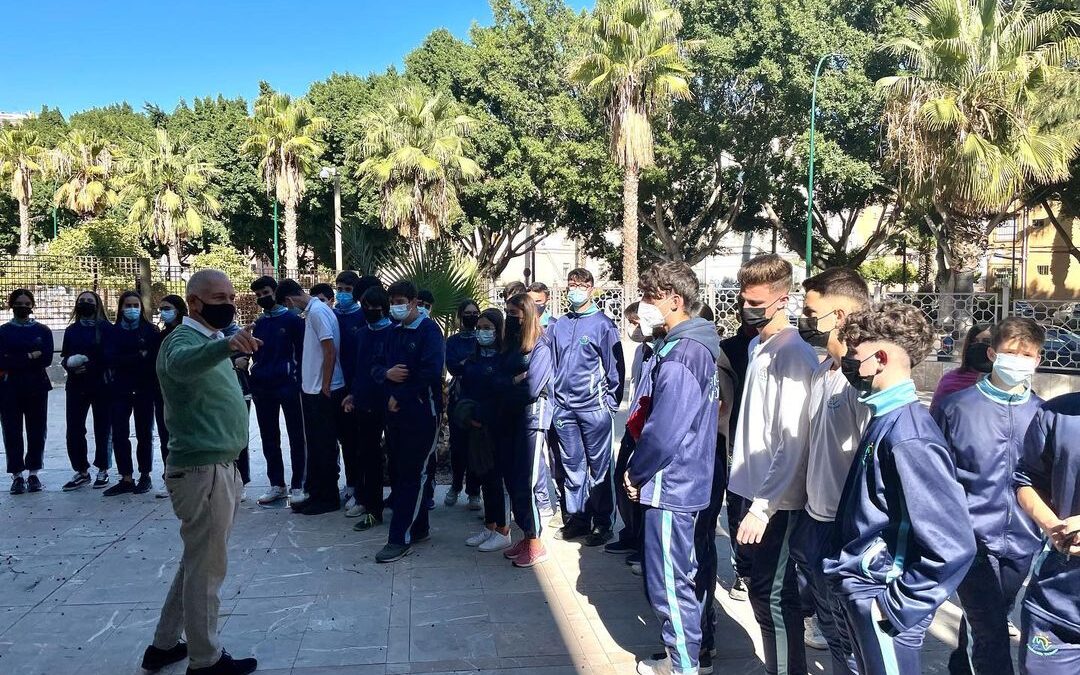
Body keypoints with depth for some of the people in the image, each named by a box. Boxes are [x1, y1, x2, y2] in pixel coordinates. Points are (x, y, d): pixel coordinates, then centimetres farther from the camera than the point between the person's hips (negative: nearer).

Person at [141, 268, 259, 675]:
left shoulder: (209, 342, 16)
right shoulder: (184, 339, -16)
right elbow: (181, 364, -42)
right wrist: (225, 345, -58)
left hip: (217, 466, 10)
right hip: (203, 471, -10)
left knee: (198, 562, 20)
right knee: (208, 568, 1)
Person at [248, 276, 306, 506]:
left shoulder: (292, 319, -3)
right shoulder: (258, 324, 12)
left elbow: (302, 352, -4)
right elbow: (256, 355, 17)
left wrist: (298, 381, -10)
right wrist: (253, 383, 8)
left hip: (288, 386, -5)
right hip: (263, 390, 6)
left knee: (296, 437, 1)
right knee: (269, 439, 9)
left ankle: (297, 486, 7)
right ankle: (276, 485, 18)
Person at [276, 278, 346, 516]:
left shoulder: (317, 312, -16)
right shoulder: (313, 310, 13)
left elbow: (330, 351, -20)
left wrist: (325, 387, -16)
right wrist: (319, 387, 16)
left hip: (323, 392, -10)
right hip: (314, 390, 10)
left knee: (323, 446, -1)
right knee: (315, 444, 15)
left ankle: (328, 498, 9)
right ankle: (316, 494, 24)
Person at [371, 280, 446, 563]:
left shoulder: (428, 330, -8)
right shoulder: (394, 333, 14)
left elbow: (431, 371, -20)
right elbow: (376, 366, 13)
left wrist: (400, 396, -13)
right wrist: (387, 373, -11)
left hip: (421, 412, -7)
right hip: (396, 412, 8)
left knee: (412, 475, -2)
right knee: (400, 473, 12)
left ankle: (400, 539, 1)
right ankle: (418, 528, 25)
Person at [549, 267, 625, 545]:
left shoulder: (603, 324, -3)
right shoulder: (559, 326, 11)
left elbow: (614, 366, -3)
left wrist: (613, 402, -5)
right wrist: (553, 399, 10)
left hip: (594, 407, -4)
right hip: (564, 408, 5)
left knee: (599, 466, 3)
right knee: (572, 465, 12)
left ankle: (603, 523, 12)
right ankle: (577, 517, 23)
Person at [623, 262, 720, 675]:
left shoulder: (679, 355, -22)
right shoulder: (697, 347, 9)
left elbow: (663, 433, -27)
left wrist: (636, 473, -10)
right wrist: (641, 470, 11)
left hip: (669, 484, -10)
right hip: (686, 481, 10)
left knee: (667, 583, 3)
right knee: (679, 576, 20)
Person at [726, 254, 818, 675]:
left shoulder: (794, 355, -17)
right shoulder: (756, 346, 8)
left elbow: (793, 444, -20)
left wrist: (763, 508, -20)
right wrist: (751, 499, 14)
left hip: (776, 500, -9)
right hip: (751, 488, 9)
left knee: (774, 598, 1)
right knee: (756, 580, 18)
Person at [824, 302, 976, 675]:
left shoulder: (908, 438, -26)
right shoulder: (886, 420, 1)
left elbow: (952, 547, -27)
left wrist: (896, 605, -18)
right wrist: (846, 575, 14)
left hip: (879, 606, -8)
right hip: (862, 591, 8)